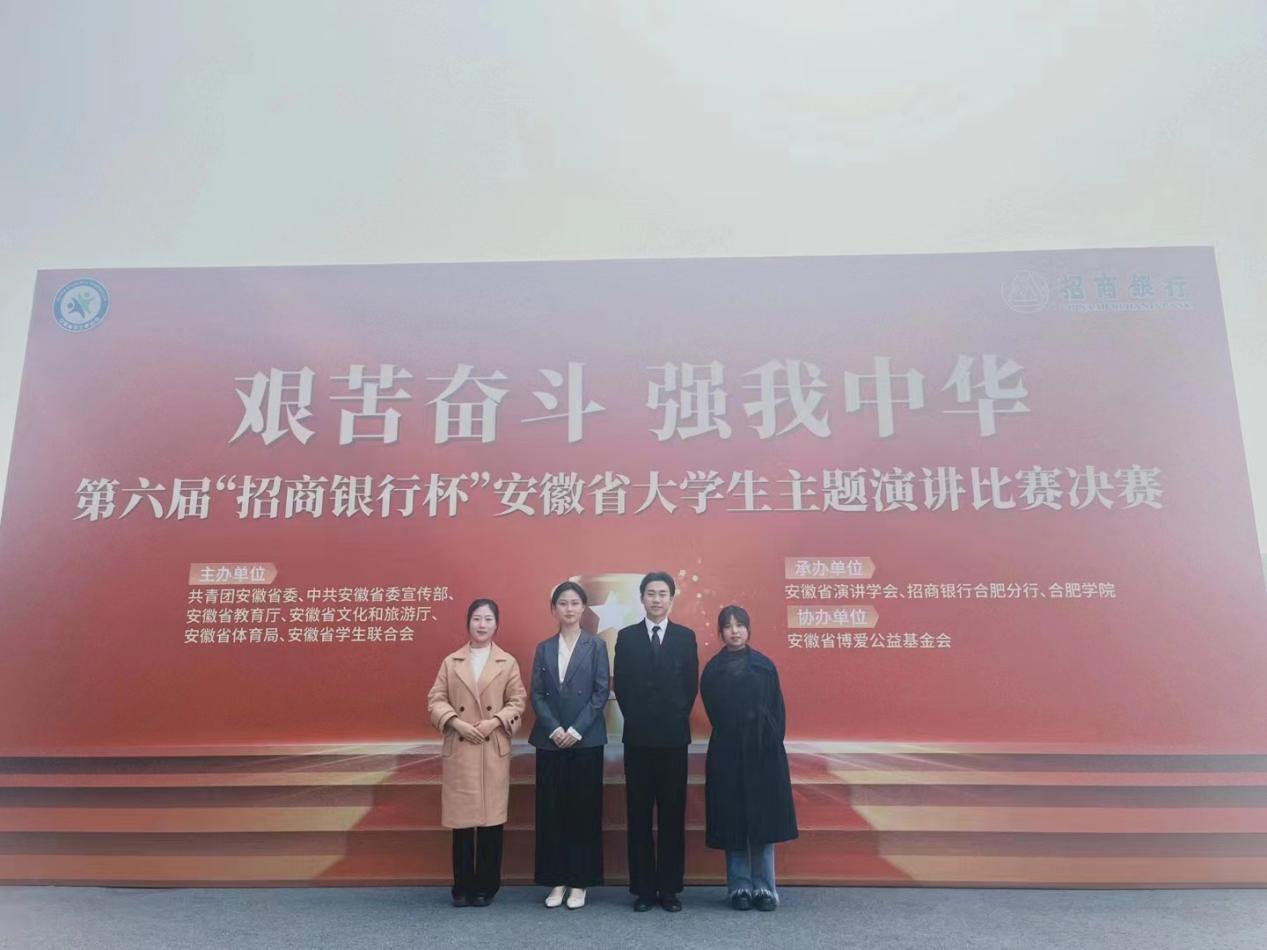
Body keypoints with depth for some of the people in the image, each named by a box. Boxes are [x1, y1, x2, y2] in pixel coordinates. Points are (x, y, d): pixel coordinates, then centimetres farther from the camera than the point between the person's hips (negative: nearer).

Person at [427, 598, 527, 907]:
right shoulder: (451, 662, 6)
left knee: (491, 819, 2)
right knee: (461, 818, 4)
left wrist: (494, 722, -12)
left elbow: (517, 702, 3)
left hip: (494, 750, 0)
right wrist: (456, 723, -12)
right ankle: (462, 887, 17)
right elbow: (435, 700, 3)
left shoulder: (508, 663, 4)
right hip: (458, 749, 1)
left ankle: (486, 887, 16)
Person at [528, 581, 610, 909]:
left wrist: (576, 730, -12)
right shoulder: (543, 648, 9)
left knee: (584, 809, 2)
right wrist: (554, 729, -11)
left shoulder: (596, 646, 2)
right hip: (550, 741, 2)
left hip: (586, 740, -2)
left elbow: (601, 692, -5)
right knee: (551, 810, 5)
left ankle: (579, 882, 13)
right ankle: (556, 881, 15)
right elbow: (537, 695, 3)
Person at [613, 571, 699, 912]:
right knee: (639, 814, 5)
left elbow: (691, 685, 4)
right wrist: (636, 720, -1)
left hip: (673, 736, 0)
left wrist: (676, 719, -2)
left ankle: (670, 888, 14)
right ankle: (643, 888, 13)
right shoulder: (626, 637, 5)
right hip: (638, 737, 0)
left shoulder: (685, 636, 5)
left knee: (673, 814, 5)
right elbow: (621, 686, 4)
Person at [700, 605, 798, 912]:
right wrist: (736, 737, -3)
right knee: (732, 822, 2)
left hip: (764, 751, 0)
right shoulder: (713, 670, 3)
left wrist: (772, 741, -6)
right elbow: (714, 713, 3)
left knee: (763, 820, 3)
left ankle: (764, 888, 12)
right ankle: (740, 888, 12)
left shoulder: (764, 666, 4)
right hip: (728, 754, 0)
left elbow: (778, 710, 4)